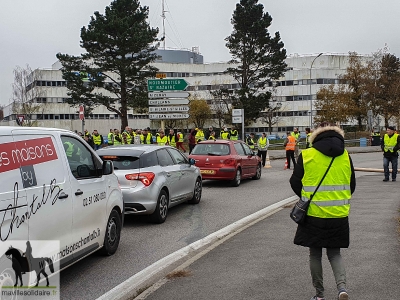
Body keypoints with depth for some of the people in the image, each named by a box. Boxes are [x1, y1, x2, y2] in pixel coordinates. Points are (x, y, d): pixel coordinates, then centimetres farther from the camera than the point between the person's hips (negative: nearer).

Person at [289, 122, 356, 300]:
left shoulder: (306, 155, -6)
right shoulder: (345, 156, 3)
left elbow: (295, 182, 1)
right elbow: (351, 186, 9)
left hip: (313, 214, -2)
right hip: (339, 215, 2)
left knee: (315, 255, 13)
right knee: (334, 253, 16)